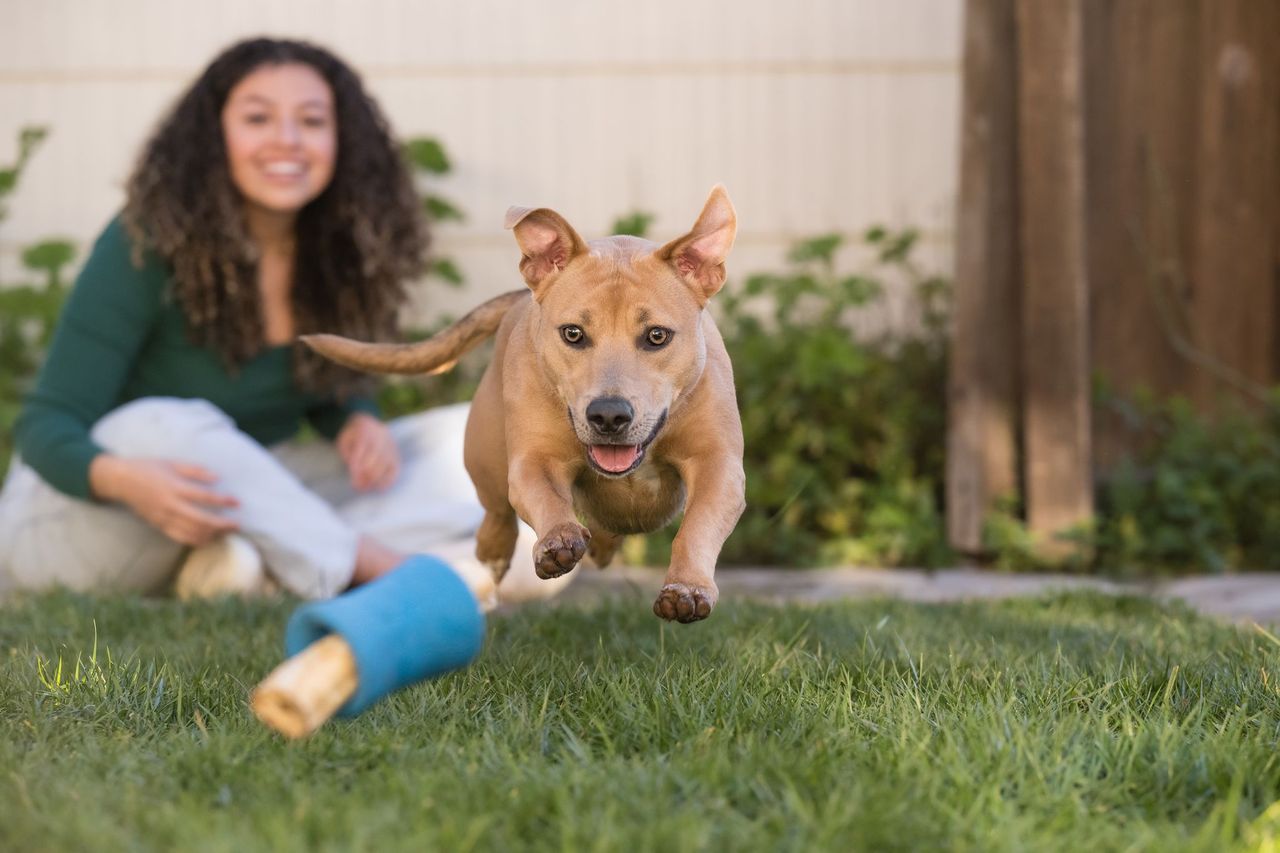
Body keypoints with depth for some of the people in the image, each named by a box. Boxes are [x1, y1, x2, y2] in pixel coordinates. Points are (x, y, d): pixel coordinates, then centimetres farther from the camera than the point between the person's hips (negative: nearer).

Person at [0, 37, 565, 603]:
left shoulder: (338, 253, -3)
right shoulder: (147, 245, -19)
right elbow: (50, 421, -19)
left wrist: (359, 424, -14)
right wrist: (121, 479, -43)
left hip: (238, 504, 6)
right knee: (167, 427, -38)